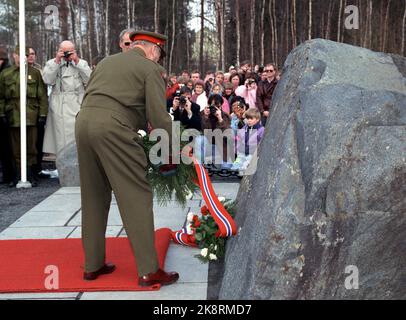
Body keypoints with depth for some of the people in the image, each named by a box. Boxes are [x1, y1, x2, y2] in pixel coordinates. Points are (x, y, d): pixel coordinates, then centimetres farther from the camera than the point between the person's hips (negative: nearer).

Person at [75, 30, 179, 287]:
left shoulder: (107, 61, 26)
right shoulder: (151, 68, 6)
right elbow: (159, 115, -3)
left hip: (83, 121, 7)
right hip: (114, 127, -7)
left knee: (94, 197, 16)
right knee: (136, 196, -2)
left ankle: (93, 265, 23)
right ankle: (148, 271, -2)